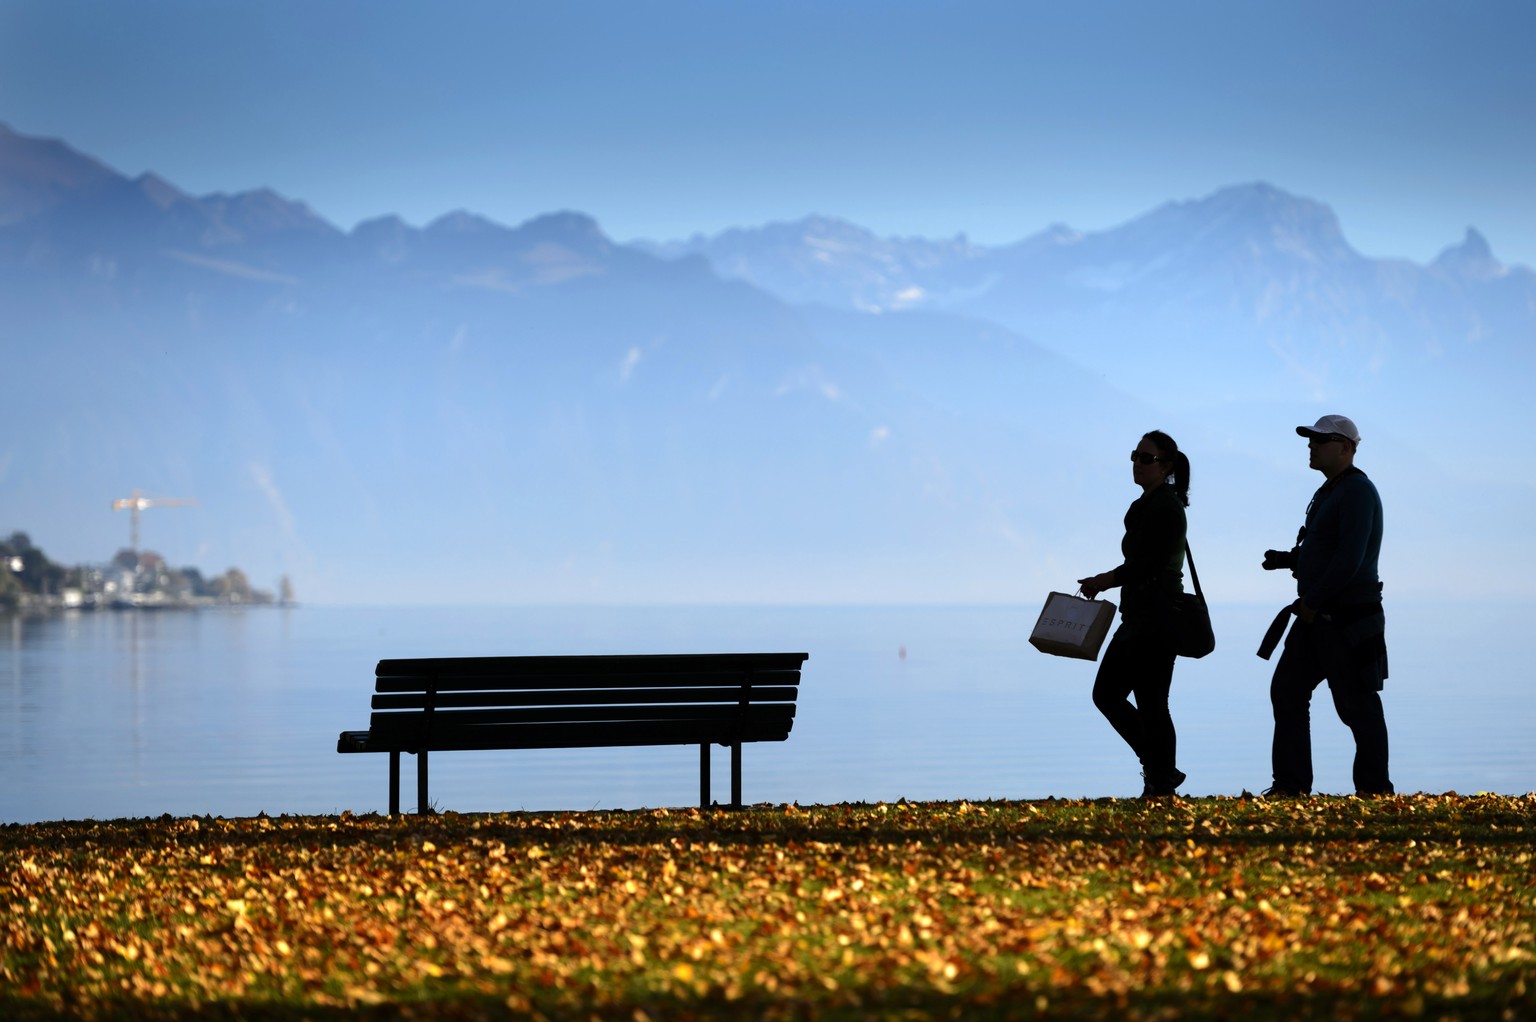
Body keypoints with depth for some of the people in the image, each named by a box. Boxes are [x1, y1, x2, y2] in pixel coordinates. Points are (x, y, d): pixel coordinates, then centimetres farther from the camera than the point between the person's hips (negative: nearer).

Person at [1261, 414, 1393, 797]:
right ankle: (1291, 783, 10)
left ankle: (1374, 788, 4)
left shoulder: (1357, 492, -14)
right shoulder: (1329, 492, 18)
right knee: (1286, 690, 7)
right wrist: (1288, 559, 8)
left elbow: (1349, 559, -23)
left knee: (1357, 703, -4)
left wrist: (1312, 601, -17)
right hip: (1317, 617, 10)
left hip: (1347, 619, -10)